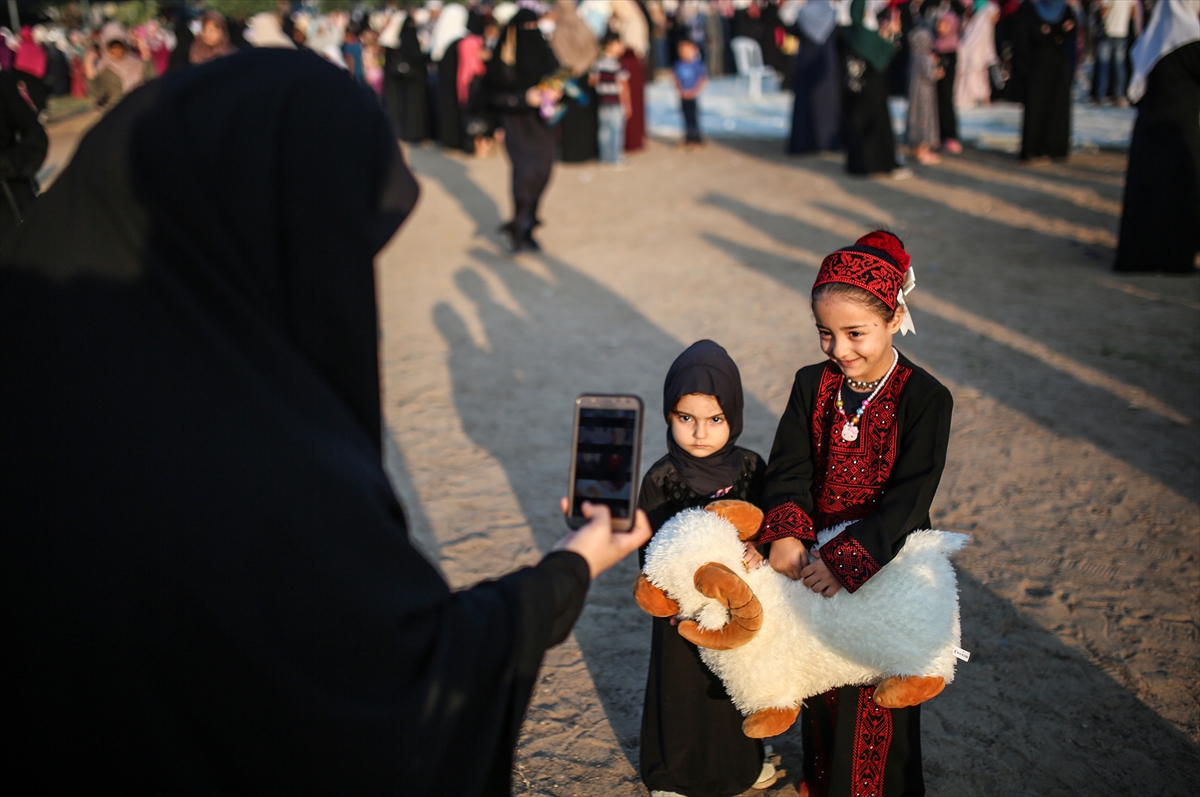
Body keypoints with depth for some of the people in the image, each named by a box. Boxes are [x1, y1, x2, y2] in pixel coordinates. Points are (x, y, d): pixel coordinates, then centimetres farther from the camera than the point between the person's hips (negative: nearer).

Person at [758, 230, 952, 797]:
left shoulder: (925, 399, -16)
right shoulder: (812, 385, -3)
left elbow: (909, 499, -22)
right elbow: (788, 469, -8)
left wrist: (845, 559, -31)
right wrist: (784, 534, -26)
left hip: (885, 567, -4)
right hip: (815, 559, 4)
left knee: (877, 697, 9)